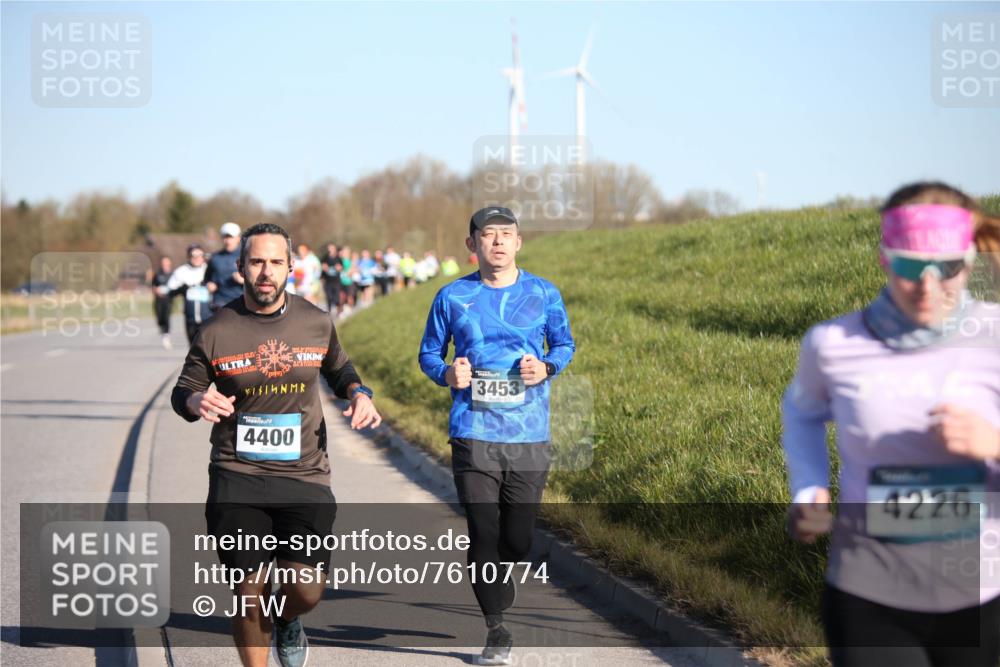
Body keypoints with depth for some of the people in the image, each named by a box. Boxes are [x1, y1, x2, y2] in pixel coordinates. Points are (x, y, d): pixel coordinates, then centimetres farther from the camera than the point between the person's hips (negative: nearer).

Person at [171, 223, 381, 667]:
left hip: (305, 477, 1)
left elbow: (338, 369, 24)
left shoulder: (315, 322, 4)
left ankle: (287, 623, 28)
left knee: (305, 589, -9)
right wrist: (196, 402, -14)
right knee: (249, 592, -1)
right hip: (237, 479, -1)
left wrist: (358, 393, 2)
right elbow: (182, 392, 10)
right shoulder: (217, 331, -2)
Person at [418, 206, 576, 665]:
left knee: (518, 539, 6)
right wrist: (447, 374, -10)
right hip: (473, 435, -1)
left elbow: (564, 343, 15)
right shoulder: (453, 297, 2)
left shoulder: (543, 294, 4)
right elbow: (428, 352, 12)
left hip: (529, 437, 1)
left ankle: (497, 579, 42)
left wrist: (547, 368, -7)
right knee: (483, 535, -5)